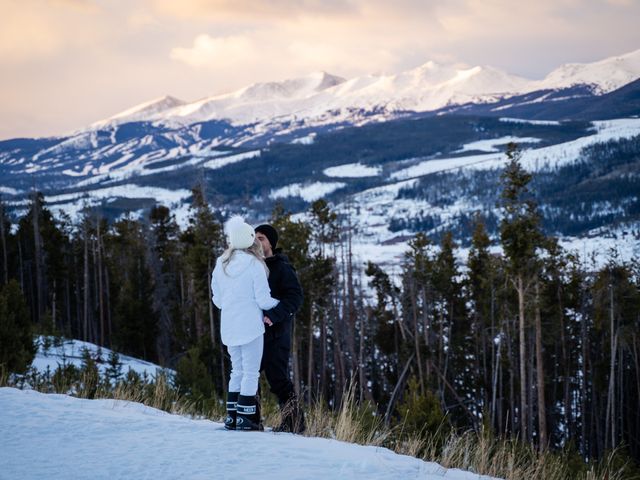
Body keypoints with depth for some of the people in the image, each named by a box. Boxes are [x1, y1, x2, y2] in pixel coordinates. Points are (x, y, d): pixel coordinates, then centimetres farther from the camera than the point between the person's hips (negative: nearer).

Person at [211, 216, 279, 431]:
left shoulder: (220, 264, 4)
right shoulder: (254, 264, -13)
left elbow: (217, 299, 11)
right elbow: (263, 300, -11)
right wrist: (278, 304, 8)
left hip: (228, 327, 6)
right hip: (250, 326, -6)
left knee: (237, 371, 16)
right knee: (251, 373, 1)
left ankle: (231, 416, 14)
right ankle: (245, 418, -1)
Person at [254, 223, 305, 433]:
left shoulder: (282, 268, -7)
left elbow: (295, 298, -15)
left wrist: (274, 316, -26)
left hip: (275, 332, -7)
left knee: (277, 377, -7)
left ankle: (293, 419, 4)